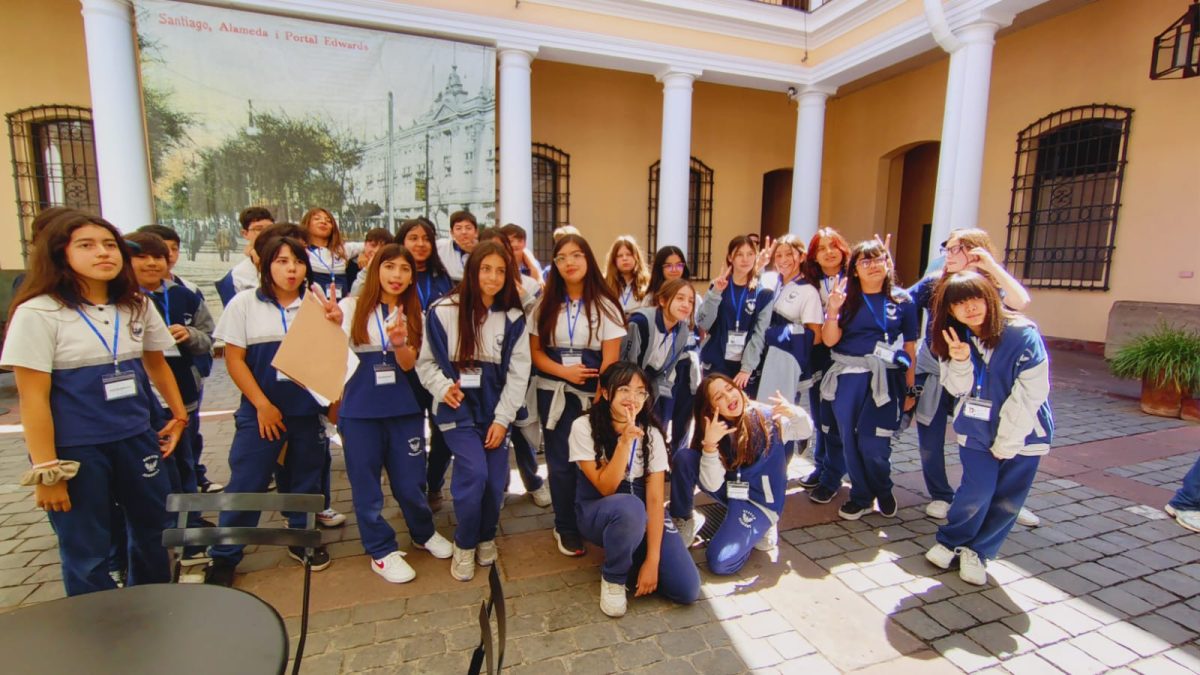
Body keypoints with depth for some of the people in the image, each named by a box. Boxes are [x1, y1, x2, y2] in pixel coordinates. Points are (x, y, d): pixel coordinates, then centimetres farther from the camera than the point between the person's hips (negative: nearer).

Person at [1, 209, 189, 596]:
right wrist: (46, 472, -13)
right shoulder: (38, 313, -11)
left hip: (136, 439, 5)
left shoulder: (137, 306, 3)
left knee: (154, 531, 19)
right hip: (75, 449, -5)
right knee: (87, 553, 9)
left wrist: (179, 415, 19)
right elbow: (33, 398, -12)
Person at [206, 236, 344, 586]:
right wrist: (262, 404, -8)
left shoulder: (317, 303, 4)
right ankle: (224, 556, 20)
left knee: (305, 480, 14)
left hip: (308, 409, 2)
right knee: (246, 484, 3)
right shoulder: (245, 303, -2)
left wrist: (336, 325, -16)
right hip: (262, 410, -2)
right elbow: (234, 359, -3)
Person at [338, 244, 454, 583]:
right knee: (366, 482, 8)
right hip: (359, 409, -1)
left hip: (404, 406, 2)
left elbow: (409, 363, -4)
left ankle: (423, 533, 35)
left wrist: (399, 341, -25)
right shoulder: (353, 307, 0)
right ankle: (382, 550, 26)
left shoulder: (413, 314, 7)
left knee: (410, 480, 9)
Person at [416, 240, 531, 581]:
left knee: (496, 479, 2)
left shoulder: (513, 319, -1)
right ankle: (464, 544, 11)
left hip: (495, 407, 3)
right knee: (474, 473, -15)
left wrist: (502, 418, -6)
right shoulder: (443, 311, -7)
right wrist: (443, 386, -18)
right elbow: (425, 361, 0)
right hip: (458, 407, -2)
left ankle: (486, 537, 32)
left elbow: (518, 373, -2)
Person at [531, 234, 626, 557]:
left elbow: (610, 359, -7)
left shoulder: (604, 306, -2)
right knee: (561, 462, 5)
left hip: (593, 394, -2)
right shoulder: (545, 305, 6)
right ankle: (566, 528, 23)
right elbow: (535, 352, 4)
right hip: (554, 393, 2)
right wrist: (565, 371, -13)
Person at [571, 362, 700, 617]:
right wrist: (625, 441, -33)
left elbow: (655, 498, -13)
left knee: (687, 589, -15)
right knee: (630, 507, -39)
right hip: (597, 512, -2)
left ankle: (633, 559, 12)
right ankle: (613, 578, -10)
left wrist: (652, 561, -19)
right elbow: (606, 488, -21)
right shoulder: (584, 427, -17)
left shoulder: (651, 434, -9)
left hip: (642, 515, 3)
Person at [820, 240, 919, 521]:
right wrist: (833, 311, -18)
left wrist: (911, 388, 8)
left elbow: (910, 347, 8)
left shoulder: (902, 300, 5)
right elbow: (830, 340, -1)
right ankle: (860, 496, 26)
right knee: (849, 440, 6)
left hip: (885, 378, -1)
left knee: (872, 442, -8)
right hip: (847, 376, 2)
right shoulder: (846, 298, 5)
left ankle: (883, 491, 23)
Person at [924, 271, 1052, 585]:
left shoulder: (1023, 335, -17)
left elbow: (1030, 394, -17)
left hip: (1023, 432, -1)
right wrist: (960, 362, -25)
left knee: (1007, 501, 5)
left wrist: (1006, 442, -14)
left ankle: (978, 551, 25)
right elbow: (959, 389, -4)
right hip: (976, 430, 2)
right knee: (977, 491, -5)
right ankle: (949, 541, 18)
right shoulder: (954, 339, -3)